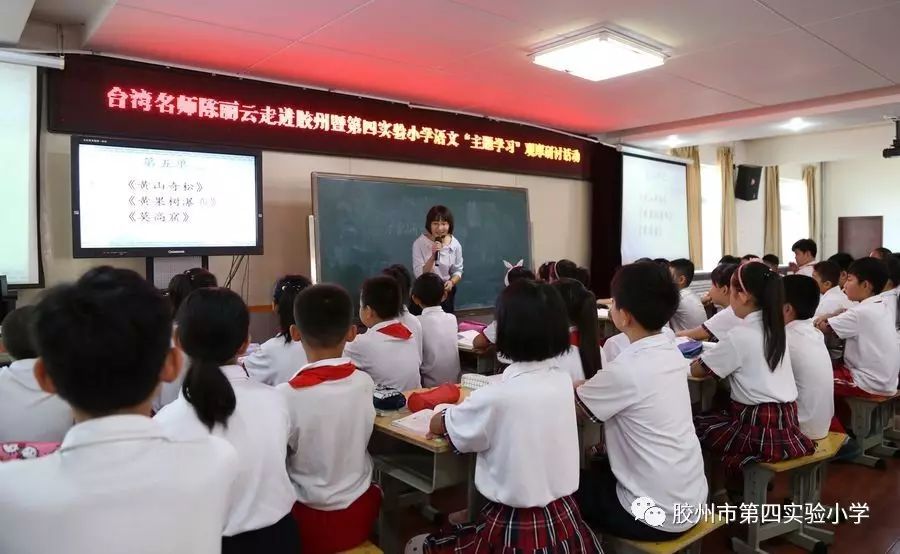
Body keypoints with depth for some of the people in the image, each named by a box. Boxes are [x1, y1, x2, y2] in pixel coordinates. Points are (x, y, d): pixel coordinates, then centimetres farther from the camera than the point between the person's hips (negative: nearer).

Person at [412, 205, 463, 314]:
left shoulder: (455, 244, -6)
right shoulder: (419, 243, -14)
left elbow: (457, 270, 3)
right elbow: (419, 274, -19)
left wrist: (452, 282, -18)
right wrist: (433, 256, -31)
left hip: (446, 292, 2)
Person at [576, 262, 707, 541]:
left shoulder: (626, 370, -26)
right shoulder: (672, 353, -3)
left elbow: (570, 404, -11)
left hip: (658, 516, -7)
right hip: (691, 498, 7)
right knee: (598, 468, 28)